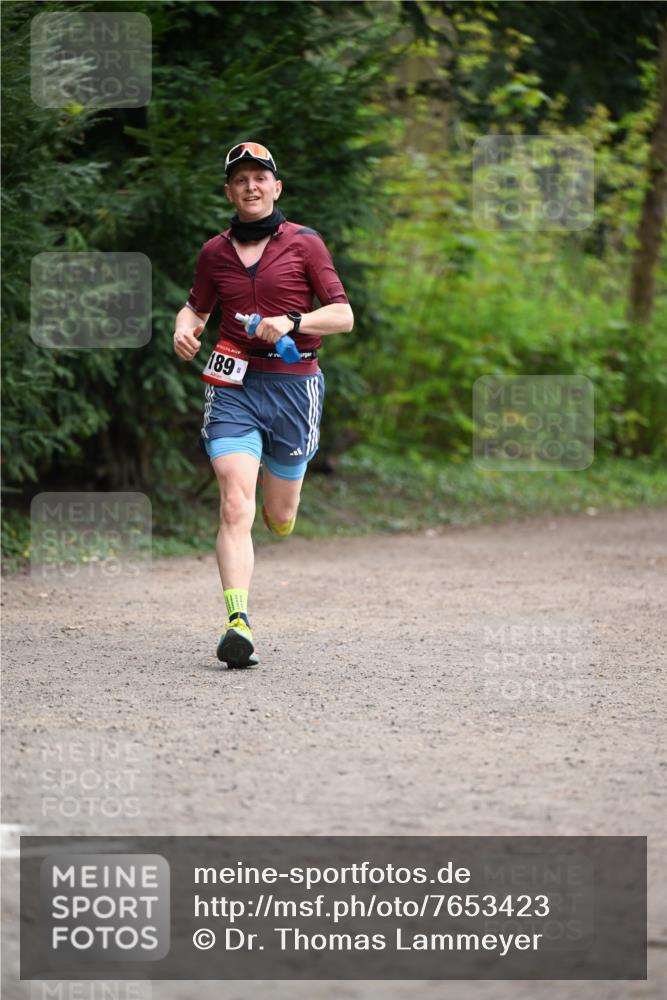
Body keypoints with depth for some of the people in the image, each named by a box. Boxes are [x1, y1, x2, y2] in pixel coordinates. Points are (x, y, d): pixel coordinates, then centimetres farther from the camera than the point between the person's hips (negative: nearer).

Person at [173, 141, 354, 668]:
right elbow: (196, 307, 25)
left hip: (293, 383, -1)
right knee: (236, 505, -19)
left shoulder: (305, 243, 3)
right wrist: (184, 330, 2)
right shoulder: (216, 251, 10)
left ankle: (283, 482, 47)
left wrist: (291, 321, -17)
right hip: (233, 385, 1)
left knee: (279, 520, 9)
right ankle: (238, 622, -26)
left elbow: (343, 315, 0)